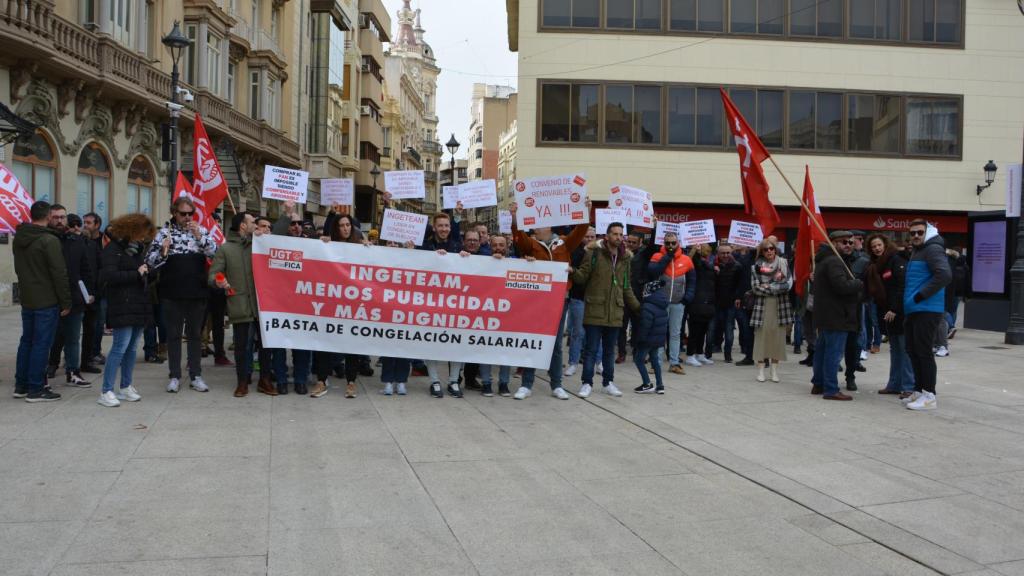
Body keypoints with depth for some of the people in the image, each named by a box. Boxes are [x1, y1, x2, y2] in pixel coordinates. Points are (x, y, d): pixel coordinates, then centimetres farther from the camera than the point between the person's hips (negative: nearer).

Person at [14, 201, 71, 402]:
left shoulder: (18, 238, 8)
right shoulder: (49, 240, -17)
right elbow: (59, 274, -17)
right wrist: (66, 302, -11)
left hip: (26, 300, 8)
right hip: (47, 302, -8)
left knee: (26, 341, 15)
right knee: (41, 344, -3)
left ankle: (21, 385, 21)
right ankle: (35, 389, 0)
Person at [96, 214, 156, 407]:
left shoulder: (138, 249, 18)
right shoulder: (113, 249, -7)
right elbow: (109, 276, -18)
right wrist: (136, 273, -15)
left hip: (139, 307, 8)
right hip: (122, 308, -8)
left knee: (132, 348, 11)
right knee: (120, 347, -11)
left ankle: (126, 387, 21)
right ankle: (106, 392, -7)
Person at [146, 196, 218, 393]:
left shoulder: (201, 230, 6)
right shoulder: (164, 232, 0)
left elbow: (215, 252, -5)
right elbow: (150, 261, -2)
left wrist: (199, 236, -16)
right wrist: (162, 252, -21)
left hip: (196, 292, 2)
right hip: (172, 293, -1)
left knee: (195, 334, 9)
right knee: (173, 334, 7)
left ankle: (196, 376, 16)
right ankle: (175, 376, 14)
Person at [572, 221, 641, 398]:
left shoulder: (625, 258, 12)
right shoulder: (594, 252, -3)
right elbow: (583, 276, -5)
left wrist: (637, 306, 20)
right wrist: (574, 272, -26)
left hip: (615, 312, 4)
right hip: (595, 310, -4)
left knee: (610, 350, 13)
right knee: (592, 349, 0)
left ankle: (608, 382, 24)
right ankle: (587, 383, 9)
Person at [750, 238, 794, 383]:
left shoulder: (783, 263, 5)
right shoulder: (756, 266, 2)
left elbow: (789, 283, -4)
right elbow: (755, 287, -6)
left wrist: (768, 286, -10)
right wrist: (777, 288, -9)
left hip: (780, 306, 1)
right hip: (762, 305, -1)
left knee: (778, 337, 2)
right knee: (761, 336, -1)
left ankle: (774, 370, 11)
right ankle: (760, 370, 8)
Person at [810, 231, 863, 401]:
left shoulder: (824, 260, 18)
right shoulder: (834, 261, -16)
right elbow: (842, 286, -27)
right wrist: (860, 283, -8)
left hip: (824, 315, 11)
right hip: (836, 316, -11)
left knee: (822, 349, 16)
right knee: (834, 353, -9)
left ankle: (818, 384, 24)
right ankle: (831, 390, -9)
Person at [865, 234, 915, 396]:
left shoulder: (897, 260, -8)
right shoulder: (875, 266, 16)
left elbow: (902, 286, -16)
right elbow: (874, 291, 17)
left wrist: (894, 309, -19)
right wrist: (882, 311, 5)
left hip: (900, 313, -8)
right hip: (887, 314, 8)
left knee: (905, 350, -6)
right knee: (894, 350, 11)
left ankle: (909, 386, -4)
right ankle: (894, 384, 15)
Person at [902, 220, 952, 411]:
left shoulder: (933, 249, -9)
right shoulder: (917, 251, 21)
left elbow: (944, 275, -23)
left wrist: (921, 295, -20)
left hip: (927, 310, -10)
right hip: (914, 310, 10)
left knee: (923, 352, -8)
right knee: (913, 351, 13)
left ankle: (929, 396, -4)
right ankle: (919, 391, 21)